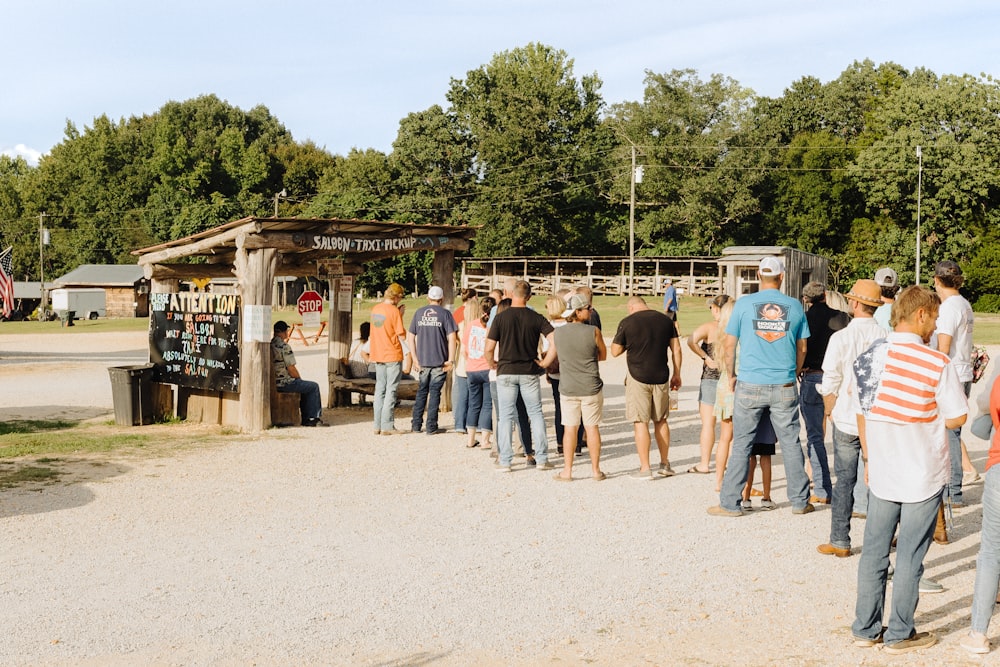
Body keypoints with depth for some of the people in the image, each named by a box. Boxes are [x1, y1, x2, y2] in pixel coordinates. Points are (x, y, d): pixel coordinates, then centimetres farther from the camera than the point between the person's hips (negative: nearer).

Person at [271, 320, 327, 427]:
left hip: (273, 383, 9)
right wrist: (299, 378, 0)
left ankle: (306, 419, 25)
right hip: (284, 383, -9)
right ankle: (312, 419, 10)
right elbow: (291, 369, -16)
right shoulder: (284, 346, -18)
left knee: (305, 386, 27)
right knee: (314, 387, 6)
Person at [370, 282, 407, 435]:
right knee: (391, 391, -2)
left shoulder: (375, 309, 7)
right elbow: (402, 336, -14)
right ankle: (387, 427, -2)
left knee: (380, 389, 11)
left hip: (378, 355, 7)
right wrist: (401, 317, -3)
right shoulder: (394, 311, -15)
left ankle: (378, 426, 12)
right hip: (393, 356, -7)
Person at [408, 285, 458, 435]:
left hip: (422, 361, 3)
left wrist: (415, 358, 8)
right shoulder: (445, 313, -3)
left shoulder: (419, 313, 7)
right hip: (439, 361, -3)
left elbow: (410, 337, 6)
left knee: (421, 391, 15)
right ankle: (431, 427, 3)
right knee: (434, 392, 3)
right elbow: (452, 338, -11)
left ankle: (416, 425, 17)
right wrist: (451, 360, -7)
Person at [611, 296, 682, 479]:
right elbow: (676, 349, 7)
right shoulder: (665, 320, 5)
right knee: (660, 420, 17)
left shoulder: (627, 322, -7)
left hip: (638, 377, -4)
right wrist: (677, 374, 14)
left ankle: (645, 468, 0)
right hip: (661, 377, 4)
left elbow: (615, 352, -1)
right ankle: (665, 464, 22)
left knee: (640, 422, 0)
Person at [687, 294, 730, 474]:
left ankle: (704, 464, 4)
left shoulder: (710, 327, -10)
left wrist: (706, 358, -16)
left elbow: (692, 341, -25)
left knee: (708, 423, 1)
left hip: (711, 378, -4)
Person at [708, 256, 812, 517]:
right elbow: (801, 348, 9)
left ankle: (730, 503, 6)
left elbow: (729, 344, 1)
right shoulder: (794, 306, 3)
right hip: (784, 387, 1)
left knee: (741, 444, 4)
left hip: (750, 385, -1)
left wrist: (731, 376, 14)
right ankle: (800, 501, 18)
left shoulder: (744, 304, -2)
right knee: (791, 444, 9)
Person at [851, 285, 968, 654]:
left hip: (881, 473, 4)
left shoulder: (868, 357, -1)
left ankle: (865, 628, 20)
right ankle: (900, 634, 15)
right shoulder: (937, 364, -17)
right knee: (909, 556, 5)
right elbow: (956, 418, -10)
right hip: (923, 476, -4)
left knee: (874, 551, 12)